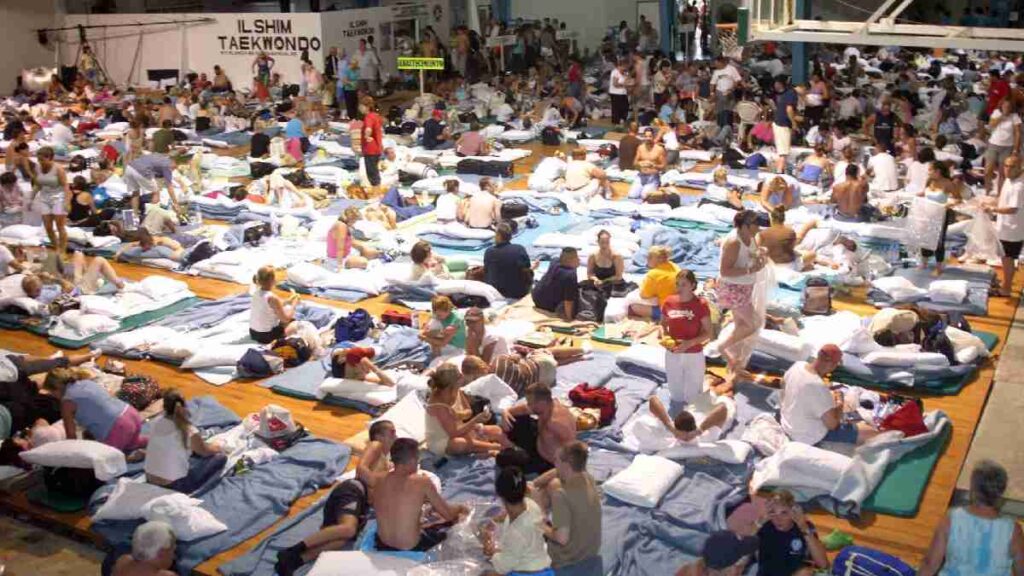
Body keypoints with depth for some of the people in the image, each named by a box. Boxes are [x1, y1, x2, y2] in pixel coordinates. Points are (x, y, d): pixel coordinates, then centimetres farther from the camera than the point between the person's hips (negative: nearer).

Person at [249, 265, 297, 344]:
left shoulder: (257, 292, -1)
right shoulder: (272, 298, -25)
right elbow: (286, 319, -16)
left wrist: (289, 300, 11)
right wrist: (294, 304, -4)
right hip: (266, 336, -7)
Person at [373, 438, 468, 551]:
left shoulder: (381, 480, -3)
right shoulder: (422, 482, -16)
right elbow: (448, 514, -6)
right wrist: (460, 507, 17)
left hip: (383, 545, 6)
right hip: (410, 548, -6)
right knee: (454, 520, 20)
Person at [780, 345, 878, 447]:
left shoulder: (798, 365, -10)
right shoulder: (819, 387, -32)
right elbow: (832, 425, -24)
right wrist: (840, 403, -6)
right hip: (809, 438, -9)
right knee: (870, 432, -6)